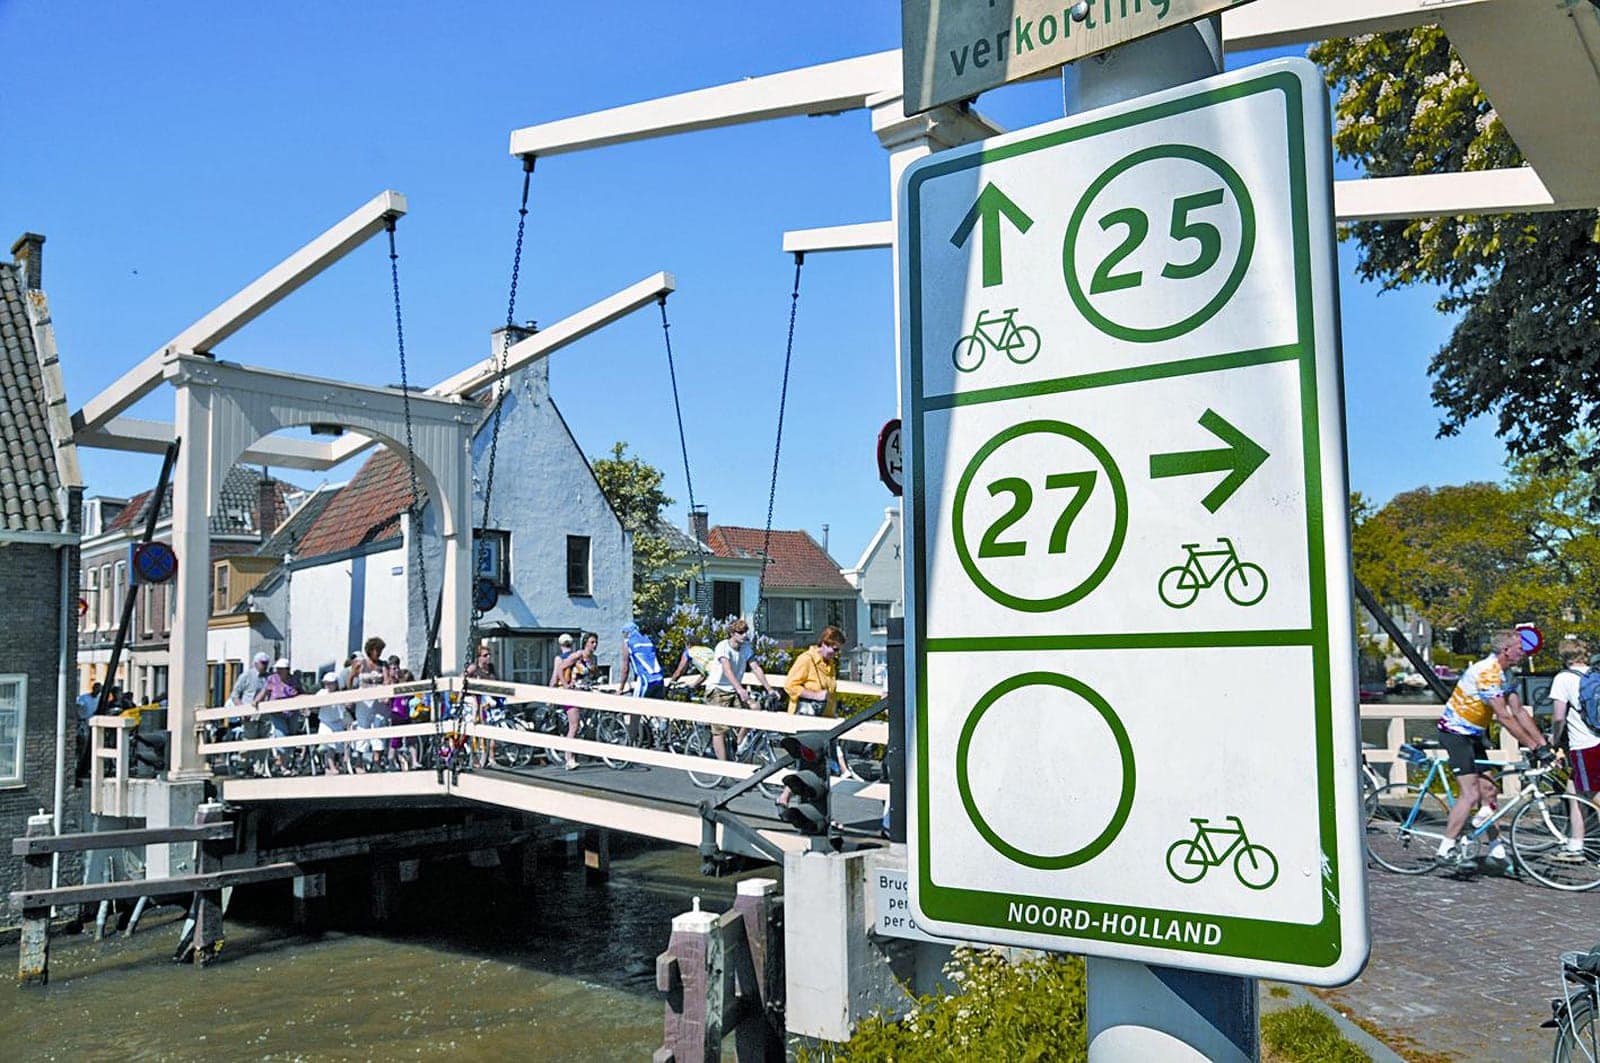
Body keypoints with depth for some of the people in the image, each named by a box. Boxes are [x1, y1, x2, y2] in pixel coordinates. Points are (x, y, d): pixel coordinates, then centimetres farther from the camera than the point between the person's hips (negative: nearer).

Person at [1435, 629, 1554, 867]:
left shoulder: (1504, 674, 8)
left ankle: (1497, 848, 14)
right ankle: (1446, 850, -8)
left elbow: (1518, 711, 7)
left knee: (1487, 790, 7)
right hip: (1455, 733, -10)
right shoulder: (1487, 672, -24)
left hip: (1473, 735, 10)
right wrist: (1534, 747, -22)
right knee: (1470, 794, -13)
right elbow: (1504, 718, -25)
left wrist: (1543, 743, -1)